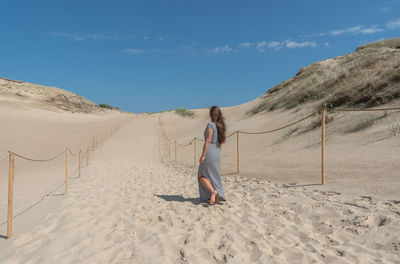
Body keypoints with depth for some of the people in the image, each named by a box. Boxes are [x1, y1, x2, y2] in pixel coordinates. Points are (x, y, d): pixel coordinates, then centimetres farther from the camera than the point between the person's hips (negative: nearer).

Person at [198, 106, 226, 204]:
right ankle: (219, 197, 13)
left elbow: (208, 141, -20)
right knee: (214, 176, 15)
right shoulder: (221, 126, 9)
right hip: (216, 155, 8)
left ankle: (213, 191, -16)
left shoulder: (210, 125, -14)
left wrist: (203, 155, -19)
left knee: (202, 176, 4)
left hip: (209, 153, -7)